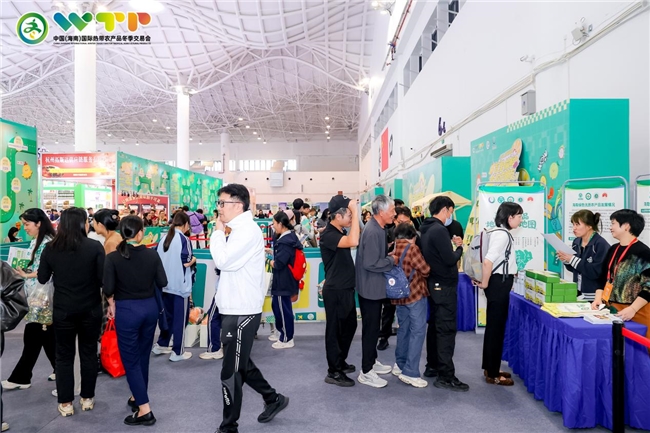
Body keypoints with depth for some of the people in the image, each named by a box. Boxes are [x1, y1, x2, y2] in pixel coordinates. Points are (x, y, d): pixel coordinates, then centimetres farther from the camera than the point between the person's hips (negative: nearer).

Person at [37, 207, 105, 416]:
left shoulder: (51, 248, -6)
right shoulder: (94, 246, -14)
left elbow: (42, 278, 4)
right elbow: (104, 278, -14)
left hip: (63, 310, 1)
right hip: (90, 309, -1)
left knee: (64, 356, 13)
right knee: (89, 353, 13)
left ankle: (65, 403, 21)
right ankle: (87, 398, 26)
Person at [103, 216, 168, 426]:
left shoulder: (113, 257, -12)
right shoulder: (152, 254, -5)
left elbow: (108, 288, -12)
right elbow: (163, 282, -2)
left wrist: (111, 303, 8)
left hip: (127, 310, -4)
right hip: (150, 307, 4)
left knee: (130, 360, 5)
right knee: (143, 355, 20)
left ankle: (144, 410, 3)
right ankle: (137, 397, 36)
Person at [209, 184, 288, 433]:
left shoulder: (248, 231, -18)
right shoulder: (240, 230, 14)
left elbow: (222, 261, -24)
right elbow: (225, 263, 15)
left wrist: (218, 232, -11)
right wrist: (222, 232, 4)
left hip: (241, 312, -10)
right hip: (236, 309, 10)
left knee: (231, 372, 2)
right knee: (241, 365, 21)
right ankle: (273, 399, 37)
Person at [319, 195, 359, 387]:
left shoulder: (340, 233, 10)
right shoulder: (328, 235, -21)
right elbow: (353, 242, -36)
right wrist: (355, 211, -32)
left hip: (346, 288, 10)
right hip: (335, 290, -10)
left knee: (349, 326, 19)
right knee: (334, 330, 1)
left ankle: (340, 363, 35)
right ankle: (333, 372, 13)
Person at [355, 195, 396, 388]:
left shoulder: (377, 228, 7)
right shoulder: (373, 232, -25)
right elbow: (370, 264, -28)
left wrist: (389, 255, 1)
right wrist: (392, 261, -17)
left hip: (375, 286, 10)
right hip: (371, 287, -10)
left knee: (373, 327, 20)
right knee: (370, 329, 1)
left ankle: (372, 362, 35)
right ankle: (366, 372, 13)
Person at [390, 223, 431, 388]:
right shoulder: (412, 248, -13)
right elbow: (425, 270, -12)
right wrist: (423, 272, 8)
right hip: (415, 293, -7)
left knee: (403, 329, 18)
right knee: (417, 331, -3)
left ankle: (400, 365, 26)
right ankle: (410, 373, -3)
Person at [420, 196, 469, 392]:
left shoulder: (427, 228, 11)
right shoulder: (439, 230, -20)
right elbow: (450, 260, -21)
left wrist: (451, 244, 6)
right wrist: (459, 248, -4)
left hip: (434, 284, 10)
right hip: (444, 286, -10)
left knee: (435, 326, 16)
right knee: (447, 330, -6)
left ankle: (432, 366, 25)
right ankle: (446, 376, -3)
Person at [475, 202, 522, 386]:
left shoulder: (501, 232, 12)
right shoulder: (502, 234, -19)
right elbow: (488, 261, -29)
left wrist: (486, 282, 16)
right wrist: (485, 283, -17)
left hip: (499, 283, 10)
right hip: (499, 283, -10)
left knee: (494, 326, 16)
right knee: (496, 328, -2)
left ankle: (490, 368, 28)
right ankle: (492, 374, 9)